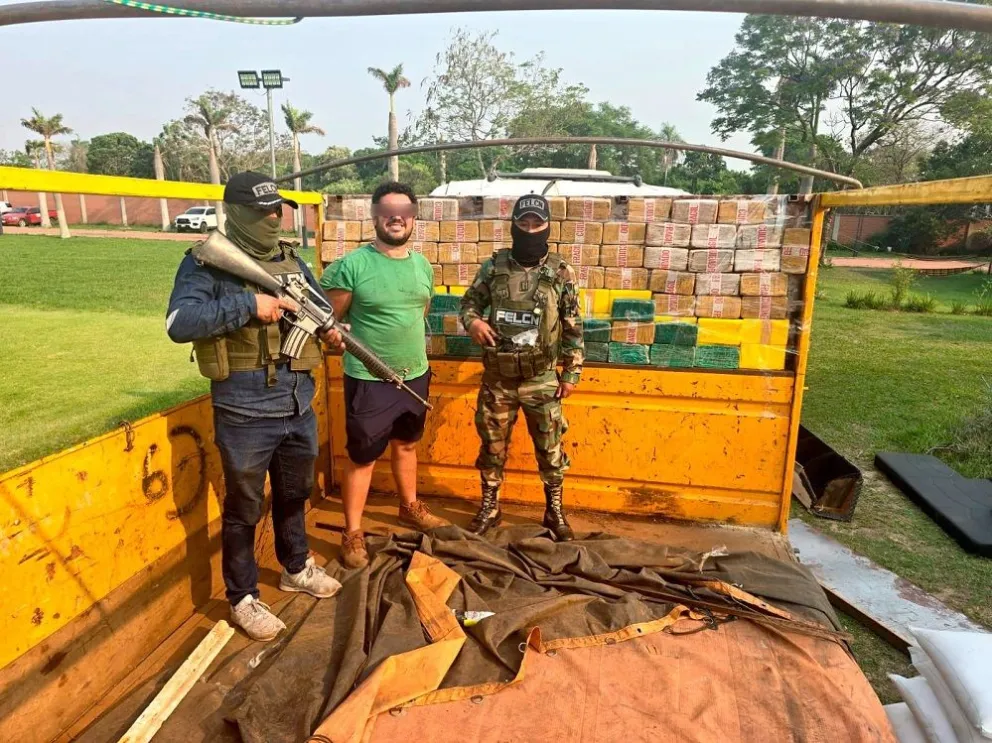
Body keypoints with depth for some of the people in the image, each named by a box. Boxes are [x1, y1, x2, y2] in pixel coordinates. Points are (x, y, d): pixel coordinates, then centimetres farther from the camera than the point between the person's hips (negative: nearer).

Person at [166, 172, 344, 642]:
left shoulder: (293, 260, 9)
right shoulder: (207, 262, -10)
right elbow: (179, 323, -23)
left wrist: (330, 328, -1)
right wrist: (249, 305, -27)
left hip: (299, 408, 6)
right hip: (245, 414, -6)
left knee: (294, 496, 23)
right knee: (243, 509, 10)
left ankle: (296, 568, 45)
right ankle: (243, 599, 28)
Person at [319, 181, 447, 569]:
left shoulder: (422, 266, 5)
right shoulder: (352, 265, -14)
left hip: (415, 375, 6)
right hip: (368, 380, -5)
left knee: (406, 444, 23)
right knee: (362, 457, 5)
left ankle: (410, 507, 44)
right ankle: (352, 533, 21)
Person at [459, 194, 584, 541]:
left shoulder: (561, 272, -3)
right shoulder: (494, 266, -1)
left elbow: (573, 328, 1)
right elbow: (469, 301, 10)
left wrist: (571, 373, -1)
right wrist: (472, 320, -13)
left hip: (542, 380, -1)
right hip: (497, 378, 1)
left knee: (549, 447, 9)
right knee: (492, 445, 12)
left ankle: (554, 511, 28)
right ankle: (489, 507, 30)